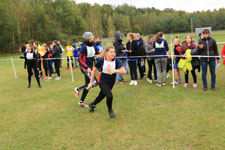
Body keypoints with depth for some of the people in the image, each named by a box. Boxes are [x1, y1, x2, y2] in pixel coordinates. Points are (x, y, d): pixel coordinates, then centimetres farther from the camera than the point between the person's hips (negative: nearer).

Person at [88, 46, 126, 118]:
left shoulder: (117, 60, -18)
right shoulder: (101, 60, -18)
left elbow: (124, 71, -29)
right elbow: (94, 70, -4)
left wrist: (115, 71, -46)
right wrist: (91, 82, -1)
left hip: (111, 82, 3)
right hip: (102, 81, -3)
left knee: (102, 95, 20)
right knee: (109, 96, -22)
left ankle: (92, 104, 53)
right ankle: (110, 110, 10)